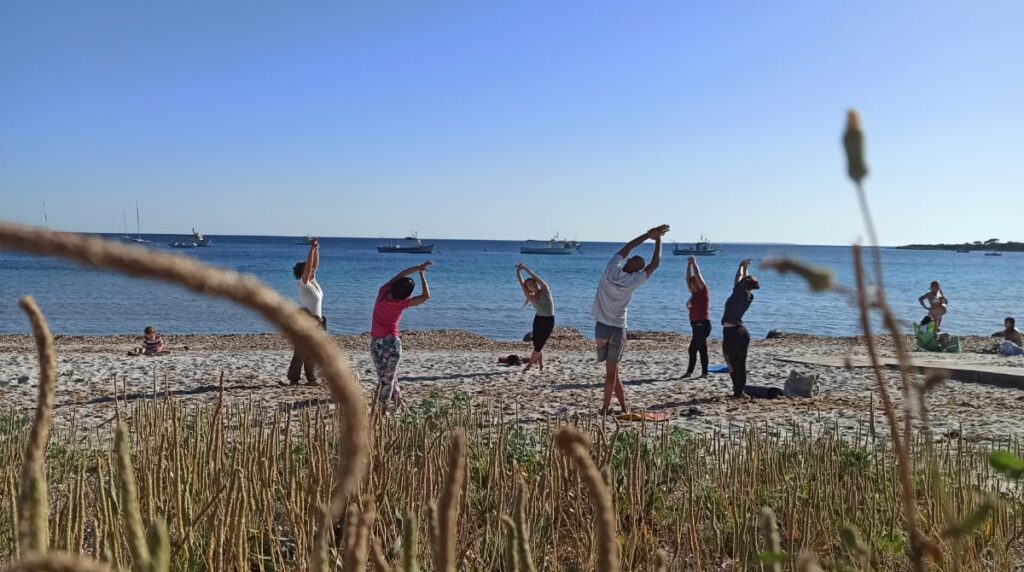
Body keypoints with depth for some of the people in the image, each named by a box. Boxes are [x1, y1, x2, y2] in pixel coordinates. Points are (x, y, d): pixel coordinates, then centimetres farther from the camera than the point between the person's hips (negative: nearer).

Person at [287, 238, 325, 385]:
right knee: (301, 351, -6)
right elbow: (308, 266, -20)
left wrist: (316, 250, -2)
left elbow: (315, 264, 9)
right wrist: (312, 249, -21)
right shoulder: (303, 283, -10)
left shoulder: (314, 282, 9)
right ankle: (293, 378, -1)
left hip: (317, 321, 8)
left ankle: (311, 378, 16)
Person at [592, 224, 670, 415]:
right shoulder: (633, 281, -12)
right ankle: (605, 407, 2)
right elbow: (655, 264, -3)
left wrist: (648, 234, 12)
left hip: (601, 326, 3)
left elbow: (626, 247, 8)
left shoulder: (611, 270, -6)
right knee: (612, 370, 2)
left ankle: (624, 407, 11)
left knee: (612, 370, 8)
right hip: (617, 328, -3)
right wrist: (657, 239, 6)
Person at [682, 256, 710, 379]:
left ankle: (689, 372, -11)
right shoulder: (694, 293, 14)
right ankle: (704, 373, 10)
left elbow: (697, 275, -11)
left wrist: (694, 262, -4)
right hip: (697, 324, 9)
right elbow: (688, 278, 17)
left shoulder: (703, 291, -5)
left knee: (692, 349, -11)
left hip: (703, 324, -9)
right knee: (702, 349, 8)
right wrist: (688, 265, 15)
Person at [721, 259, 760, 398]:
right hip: (743, 333, 7)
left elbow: (738, 278, 0)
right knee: (741, 365, 11)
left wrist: (741, 266, 17)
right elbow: (745, 280, 20)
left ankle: (737, 392, 2)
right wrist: (746, 268, 32)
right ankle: (739, 391, 15)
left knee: (732, 365, 1)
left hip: (731, 333, -7)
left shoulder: (738, 293, -15)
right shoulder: (749, 297, 4)